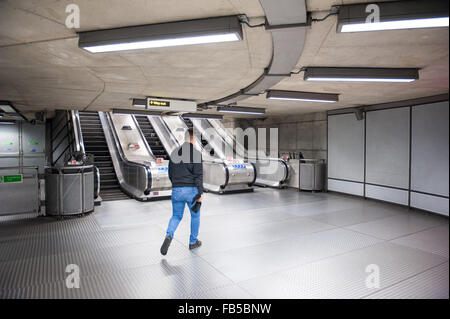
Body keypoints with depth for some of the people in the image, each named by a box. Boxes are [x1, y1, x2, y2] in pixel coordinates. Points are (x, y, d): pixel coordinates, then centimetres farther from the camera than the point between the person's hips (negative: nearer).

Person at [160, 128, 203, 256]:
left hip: (176, 190, 4)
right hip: (191, 189, -4)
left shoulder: (174, 153, 8)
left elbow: (170, 174, 13)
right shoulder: (196, 153, -9)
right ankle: (193, 242, 26)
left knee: (176, 216, 16)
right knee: (195, 216, 15)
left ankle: (169, 235, -9)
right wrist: (200, 192, -13)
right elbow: (198, 174, -14)